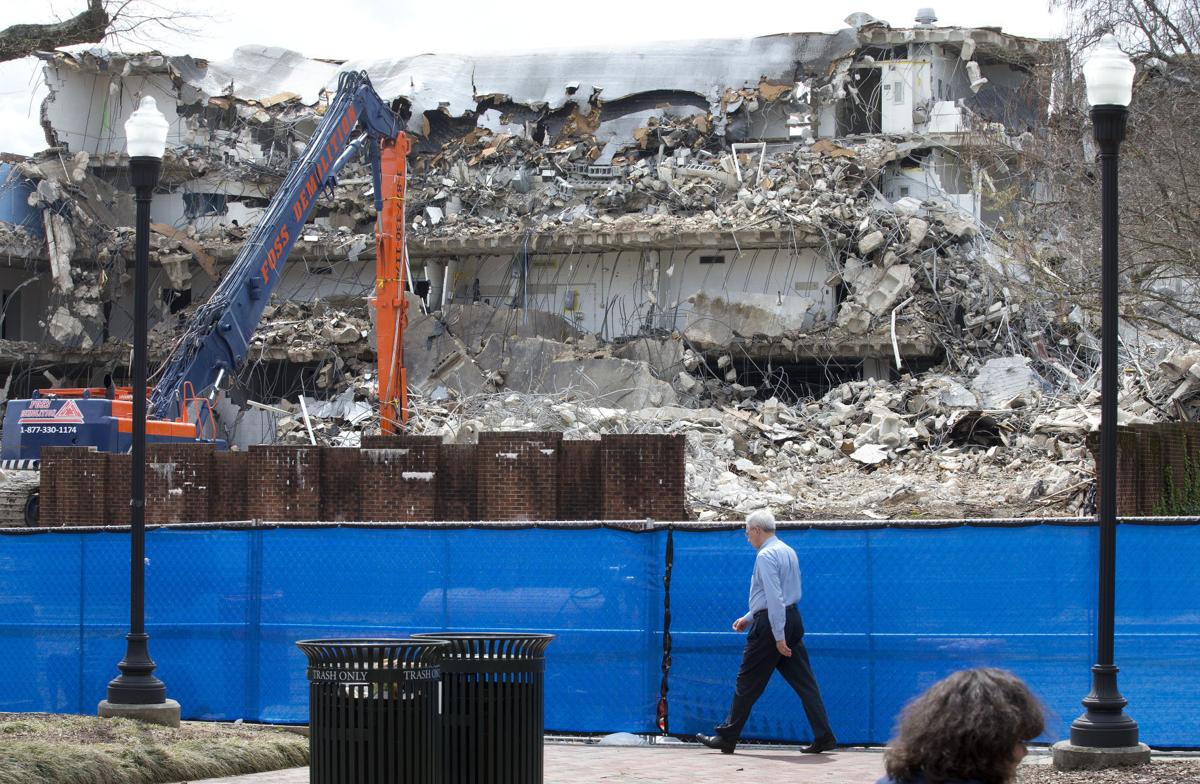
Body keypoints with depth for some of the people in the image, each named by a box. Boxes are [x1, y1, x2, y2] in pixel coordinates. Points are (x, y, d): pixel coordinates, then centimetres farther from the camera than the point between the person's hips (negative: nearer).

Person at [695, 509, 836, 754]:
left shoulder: (766, 555, -14)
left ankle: (727, 738, 9)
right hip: (793, 619, 9)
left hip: (771, 623, -9)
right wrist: (750, 617, 27)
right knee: (804, 681, 6)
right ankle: (823, 737, -1)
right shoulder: (788, 551, 15)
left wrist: (778, 637, -23)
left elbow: (774, 598, -21)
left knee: (748, 683, 1)